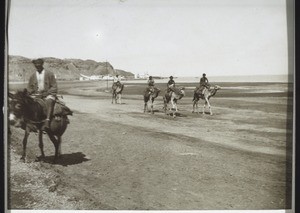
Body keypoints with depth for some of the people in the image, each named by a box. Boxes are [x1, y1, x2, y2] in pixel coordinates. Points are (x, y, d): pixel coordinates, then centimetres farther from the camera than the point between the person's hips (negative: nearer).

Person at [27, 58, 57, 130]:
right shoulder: (32, 76, 16)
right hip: (36, 95, 4)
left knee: (49, 101, -36)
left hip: (48, 94, -4)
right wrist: (34, 93, -4)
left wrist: (46, 93, -13)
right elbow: (29, 87, 18)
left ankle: (47, 122, -49)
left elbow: (54, 87, 1)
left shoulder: (49, 74, 5)